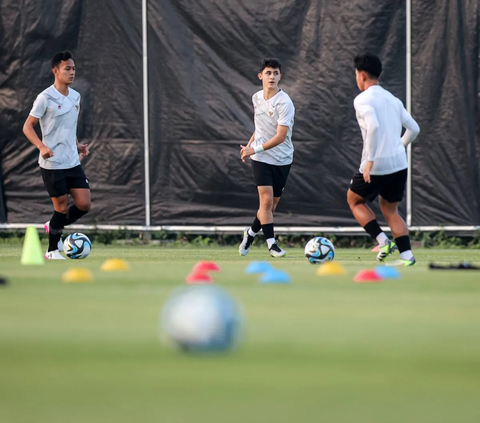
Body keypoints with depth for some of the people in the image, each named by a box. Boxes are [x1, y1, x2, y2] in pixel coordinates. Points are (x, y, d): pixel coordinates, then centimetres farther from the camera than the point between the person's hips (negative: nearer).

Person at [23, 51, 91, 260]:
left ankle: (54, 227, 24)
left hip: (73, 162, 6)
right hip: (52, 164, -6)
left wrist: (78, 145, 10)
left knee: (84, 204, -1)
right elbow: (27, 127, -9)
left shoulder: (75, 97, 10)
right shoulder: (45, 98, -11)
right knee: (62, 206, -3)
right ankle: (52, 251, 14)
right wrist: (42, 147, -23)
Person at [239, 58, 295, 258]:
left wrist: (254, 149, -17)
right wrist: (249, 145, 15)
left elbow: (280, 137, -20)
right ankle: (271, 243, -10)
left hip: (282, 159, -2)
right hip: (261, 159, 2)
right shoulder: (257, 98, 3)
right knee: (266, 199, -13)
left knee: (271, 205, 7)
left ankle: (251, 233, 31)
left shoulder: (285, 103, -16)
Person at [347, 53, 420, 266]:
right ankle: (407, 255, 7)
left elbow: (373, 126, -25)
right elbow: (413, 129, 15)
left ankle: (383, 241, 2)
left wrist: (369, 160, -23)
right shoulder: (393, 99, 14)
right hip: (399, 164, 6)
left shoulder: (363, 99, -9)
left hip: (376, 167, -6)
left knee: (355, 200, 18)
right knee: (389, 209, 20)